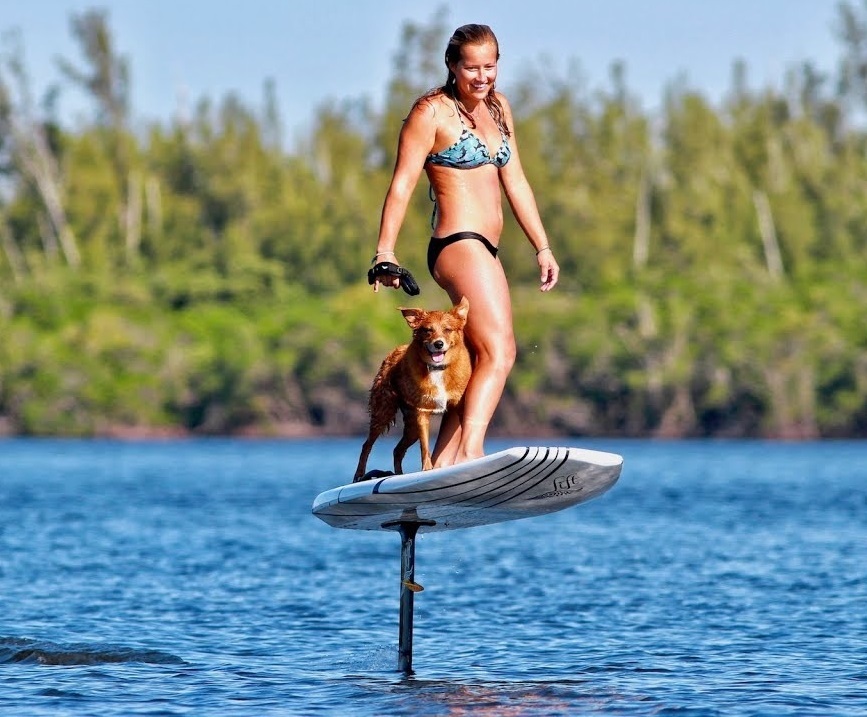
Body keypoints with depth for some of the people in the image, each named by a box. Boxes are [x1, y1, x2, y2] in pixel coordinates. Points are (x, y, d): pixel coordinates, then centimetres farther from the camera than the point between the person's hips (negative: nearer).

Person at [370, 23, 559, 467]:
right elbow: (402, 184, -11)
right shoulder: (431, 112, -6)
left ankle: (438, 473, 8)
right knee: (500, 350, -23)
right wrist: (385, 253, -18)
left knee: (476, 367, 7)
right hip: (458, 244, -9)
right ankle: (469, 452, -35)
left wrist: (543, 247, 18)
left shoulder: (497, 107, 17)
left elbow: (515, 182, 21)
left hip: (483, 253, 9)